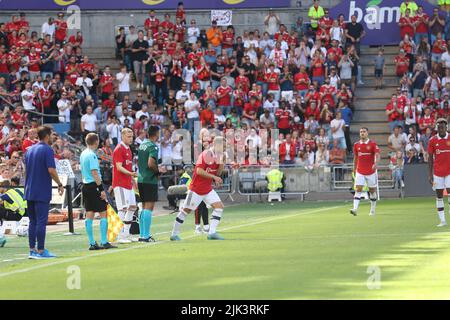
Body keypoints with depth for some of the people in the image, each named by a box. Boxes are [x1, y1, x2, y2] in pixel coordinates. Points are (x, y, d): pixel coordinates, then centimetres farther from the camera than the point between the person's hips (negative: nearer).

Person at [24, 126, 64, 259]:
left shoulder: (30, 150, 13)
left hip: (29, 192, 7)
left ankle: (32, 250, 9)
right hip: (42, 192, -7)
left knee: (33, 221, 10)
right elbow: (51, 170, -18)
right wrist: (60, 184, -8)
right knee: (41, 221, -5)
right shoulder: (47, 150, -10)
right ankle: (40, 251, -5)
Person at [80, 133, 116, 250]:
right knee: (103, 214, -4)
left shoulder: (83, 154, 12)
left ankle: (92, 243, 7)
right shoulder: (92, 155, -14)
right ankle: (104, 242, -7)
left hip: (85, 186, 9)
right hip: (94, 186, -9)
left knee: (89, 215, 7)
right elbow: (94, 173, -18)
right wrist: (102, 189, -18)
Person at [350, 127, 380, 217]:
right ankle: (355, 209, -21)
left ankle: (372, 210, 22)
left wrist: (376, 164, -32)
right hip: (360, 172, 2)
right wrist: (354, 169, 17)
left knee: (372, 190, 8)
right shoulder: (356, 145, 6)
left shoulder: (373, 144, -4)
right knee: (358, 189, -11)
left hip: (371, 171, -1)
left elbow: (377, 155, -13)